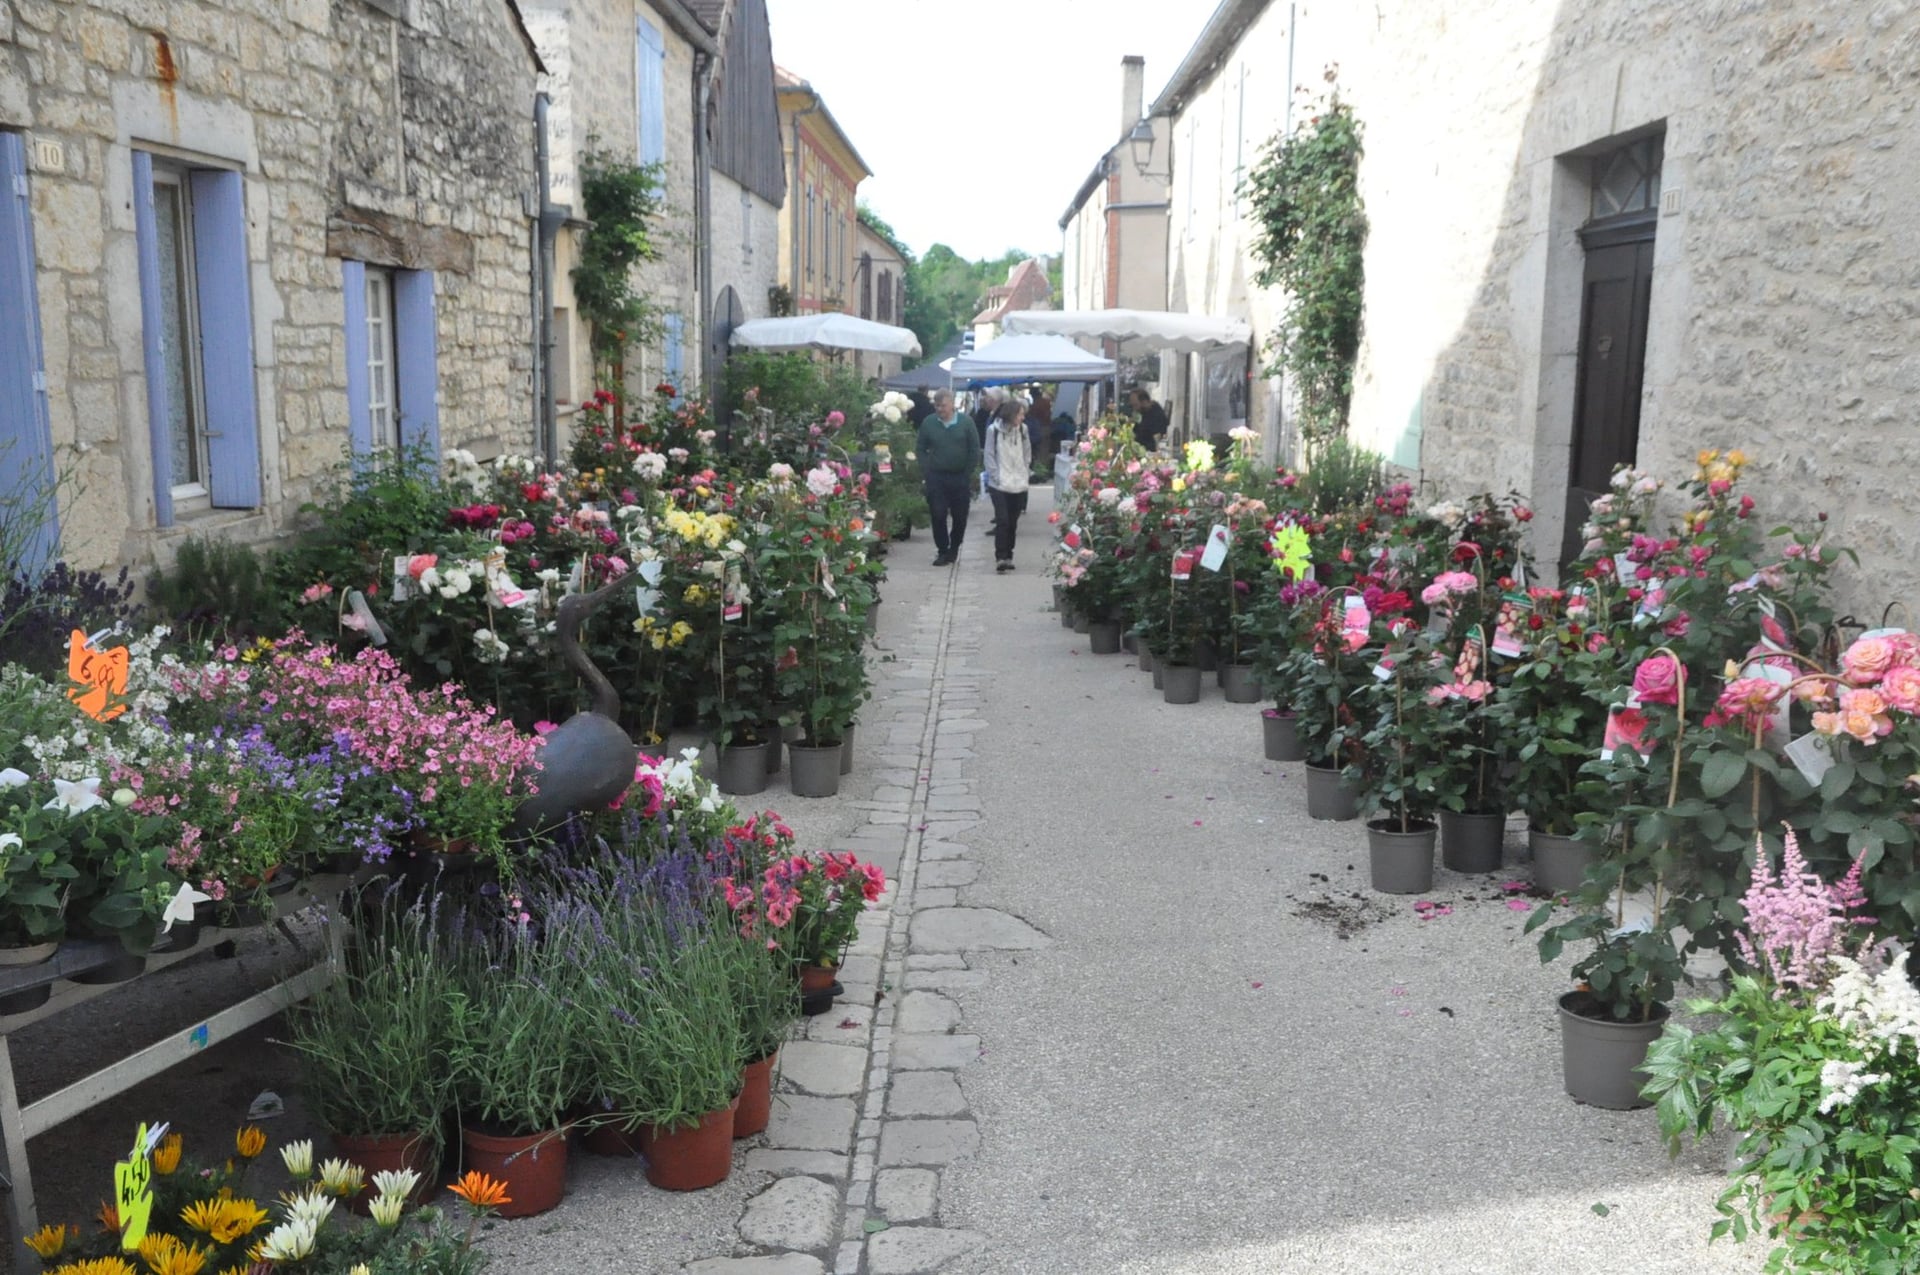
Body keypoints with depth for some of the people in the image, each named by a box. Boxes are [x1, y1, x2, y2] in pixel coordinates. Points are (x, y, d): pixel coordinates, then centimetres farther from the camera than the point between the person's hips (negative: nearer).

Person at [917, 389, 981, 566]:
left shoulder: (966, 423, -4)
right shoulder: (928, 423, -1)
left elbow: (974, 450, 0)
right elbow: (921, 448, 7)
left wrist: (968, 472, -3)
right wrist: (927, 470, -2)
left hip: (960, 477, 0)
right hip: (936, 477, 0)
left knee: (960, 516, 7)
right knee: (938, 515, -3)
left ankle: (953, 549, 26)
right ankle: (942, 550, 8)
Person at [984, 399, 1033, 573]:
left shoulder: (1023, 429, 3)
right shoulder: (994, 429, -6)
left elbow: (1027, 454, 12)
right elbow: (990, 456, -3)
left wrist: (1024, 474, 4)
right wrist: (996, 476, -8)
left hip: (1018, 484, 4)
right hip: (999, 484, -3)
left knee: (1013, 522, 8)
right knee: (1002, 521, -12)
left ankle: (1008, 556, 18)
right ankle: (1000, 557, -10)